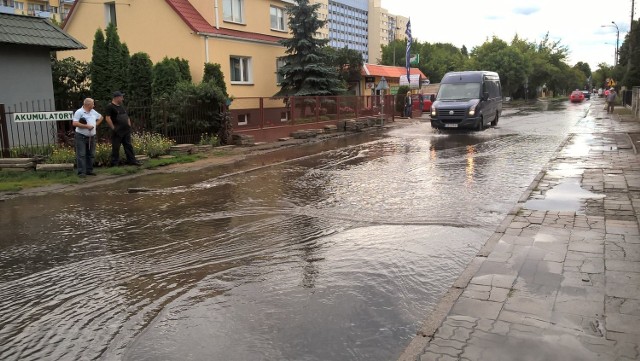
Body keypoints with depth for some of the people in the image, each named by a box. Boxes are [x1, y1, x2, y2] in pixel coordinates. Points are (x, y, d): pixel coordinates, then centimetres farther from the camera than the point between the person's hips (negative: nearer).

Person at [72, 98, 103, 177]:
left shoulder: (93, 112, 12)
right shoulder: (79, 112, -10)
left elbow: (100, 117, 29)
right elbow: (74, 123, -19)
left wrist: (96, 124, 13)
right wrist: (86, 126, -17)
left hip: (92, 137, 7)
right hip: (81, 137, -7)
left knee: (91, 155, 9)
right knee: (81, 155, -7)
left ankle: (89, 170, 18)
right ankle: (81, 172, -8)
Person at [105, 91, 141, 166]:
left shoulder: (121, 106, 17)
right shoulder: (110, 106, -9)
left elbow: (127, 117, 26)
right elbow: (107, 118, -16)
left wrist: (129, 125, 14)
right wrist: (113, 128, -16)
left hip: (126, 131, 8)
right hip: (117, 132, -8)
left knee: (128, 146, 9)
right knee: (116, 148, 0)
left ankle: (132, 161, 13)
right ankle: (115, 163, 6)